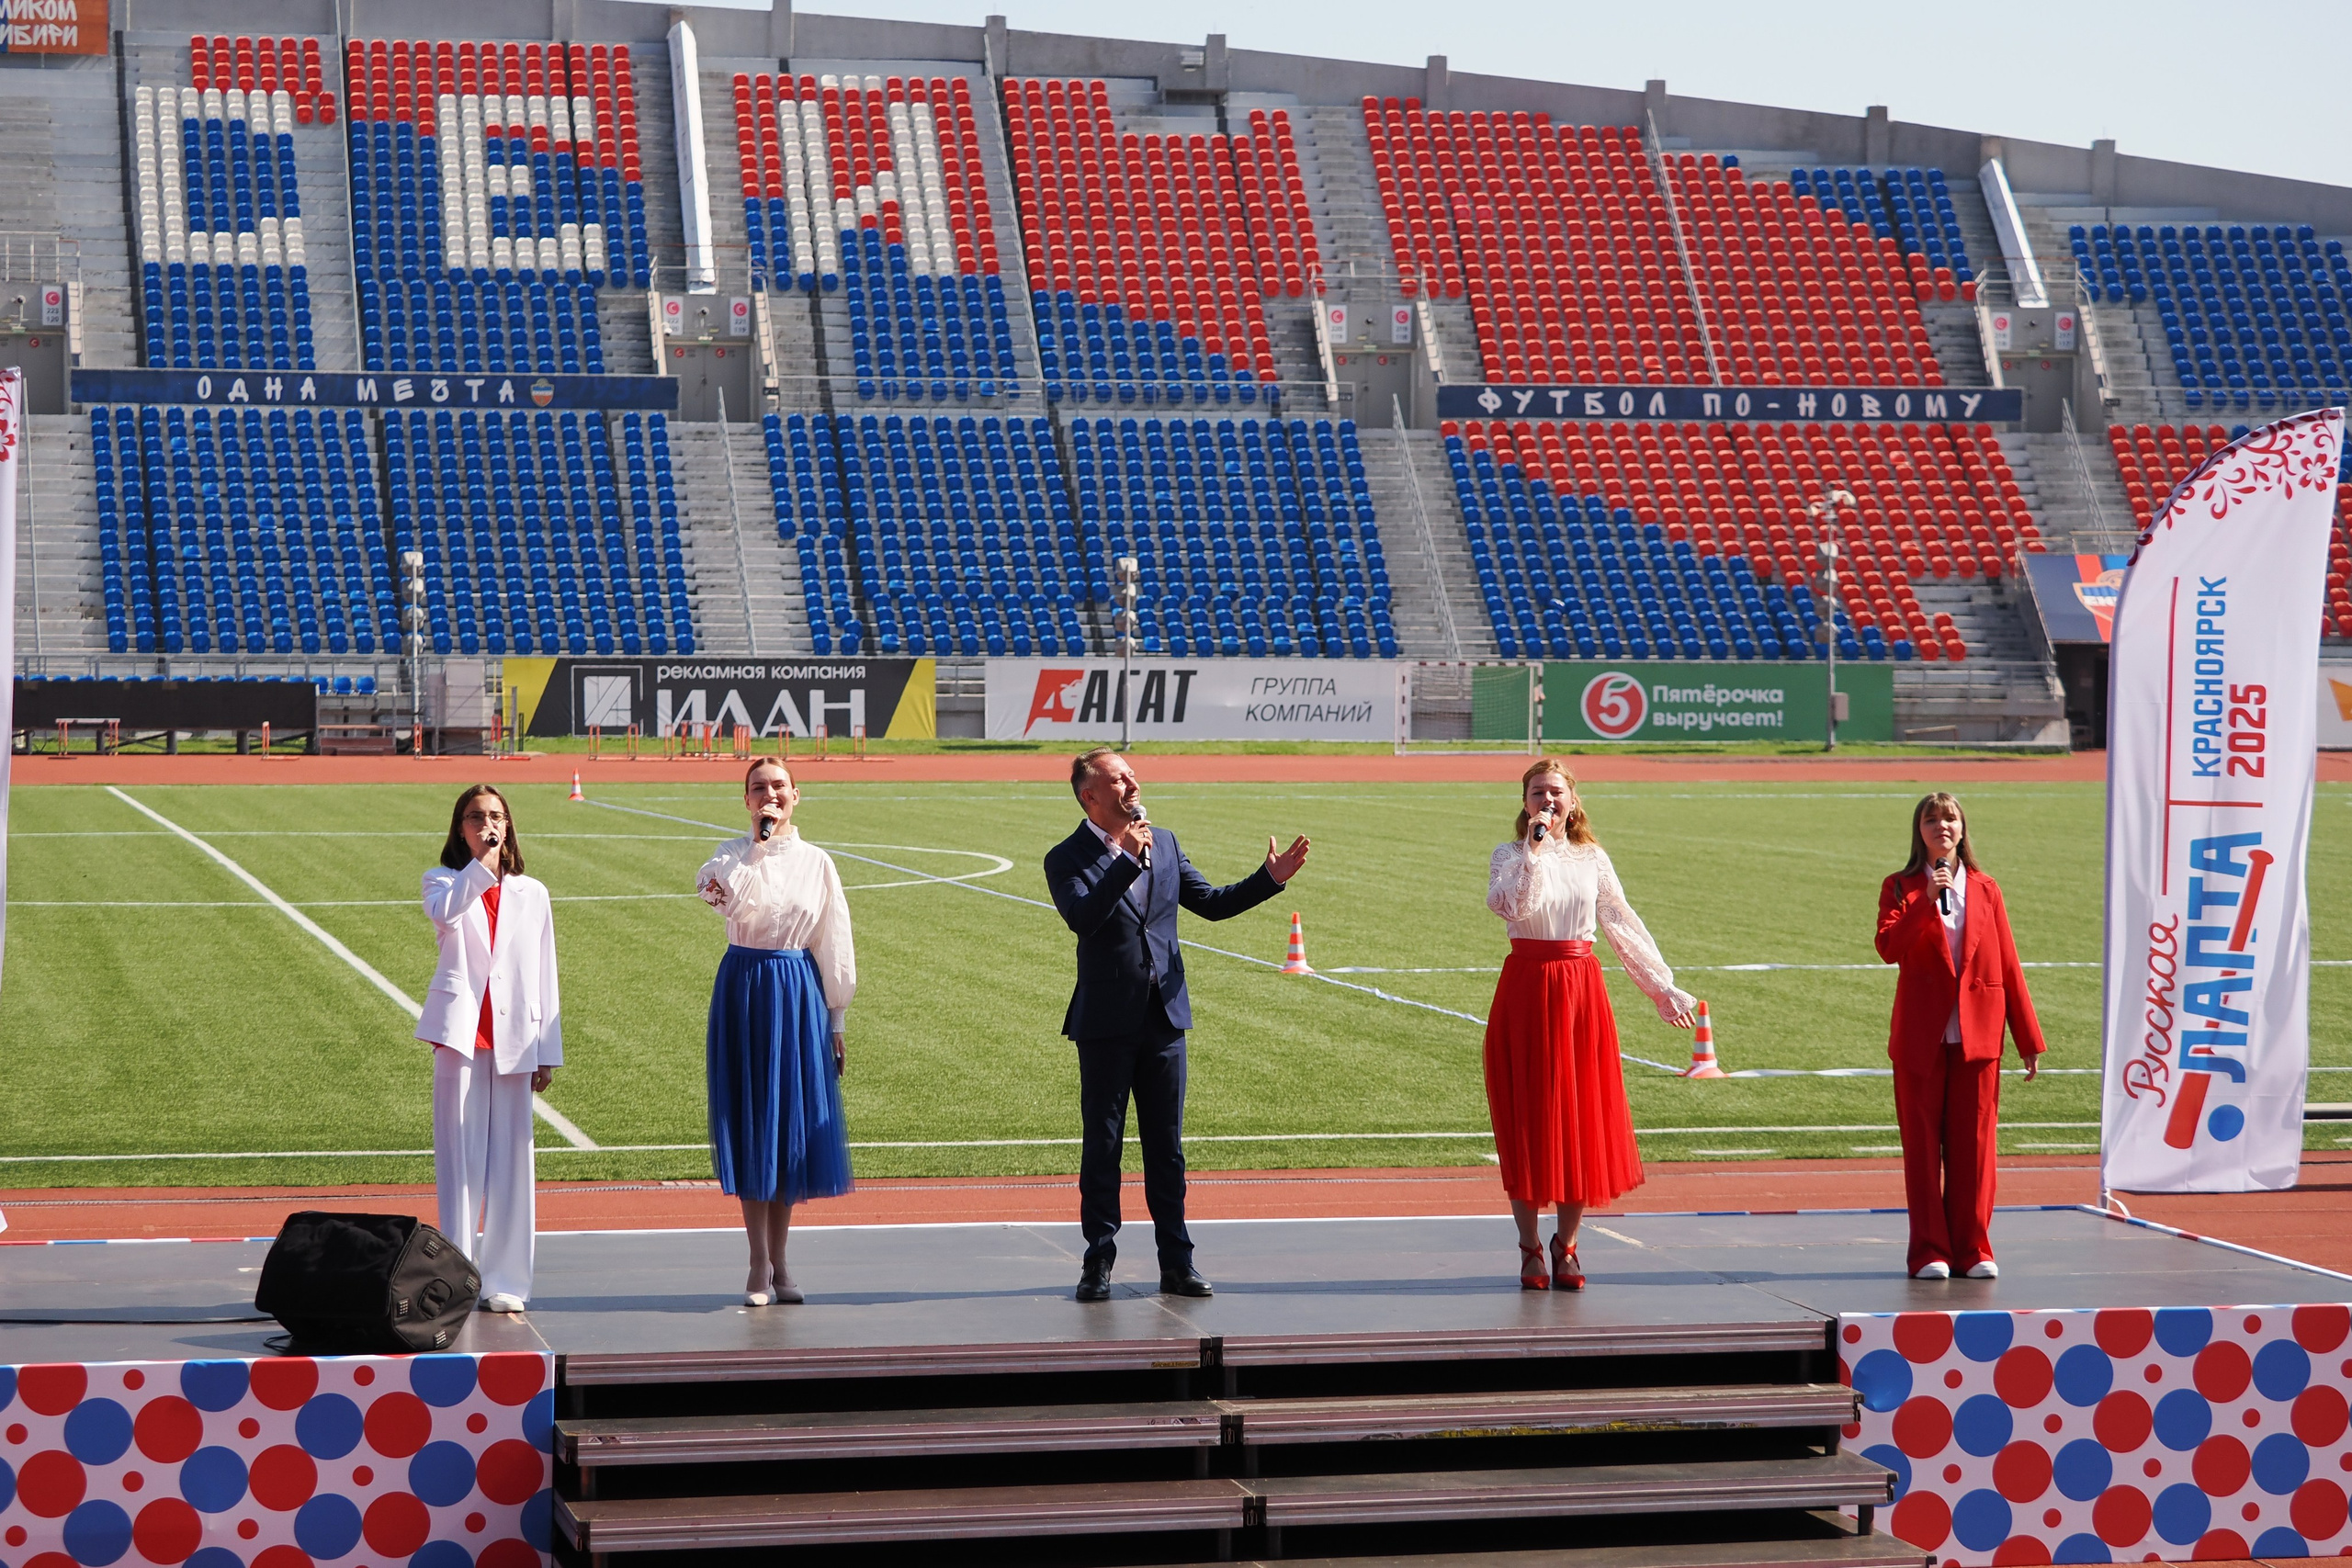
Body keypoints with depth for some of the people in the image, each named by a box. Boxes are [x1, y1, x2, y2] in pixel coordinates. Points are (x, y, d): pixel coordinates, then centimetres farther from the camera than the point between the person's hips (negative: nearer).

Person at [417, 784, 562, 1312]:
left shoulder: (531, 893, 14)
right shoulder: (444, 882, 7)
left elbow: (544, 975, 13)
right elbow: (443, 913, -19)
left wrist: (547, 1051, 9)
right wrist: (481, 865, -20)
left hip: (513, 1039, 2)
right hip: (460, 1031, -2)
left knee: (511, 1160, 2)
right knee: (460, 1159, -2)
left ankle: (506, 1281, 8)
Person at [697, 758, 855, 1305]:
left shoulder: (815, 862, 6)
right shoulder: (733, 855, 2)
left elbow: (833, 947, 9)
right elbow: (728, 896, -23)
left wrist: (834, 1020, 7)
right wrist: (761, 841, -19)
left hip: (798, 994, 1)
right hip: (743, 990, -1)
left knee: (792, 1124, 3)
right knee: (750, 1122, -1)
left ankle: (778, 1262, 14)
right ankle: (760, 1264, 6)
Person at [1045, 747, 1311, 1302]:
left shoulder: (1163, 843, 10)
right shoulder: (1068, 859, -7)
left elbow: (1212, 903, 15)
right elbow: (1083, 917, -25)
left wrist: (1269, 879, 3)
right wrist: (1127, 861, -27)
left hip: (1164, 1018, 4)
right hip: (1106, 1022, -4)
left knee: (1167, 1147, 8)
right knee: (1102, 1145, 2)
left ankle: (1177, 1265, 13)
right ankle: (1098, 1264, 10)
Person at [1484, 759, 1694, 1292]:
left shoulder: (1592, 859, 10)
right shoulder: (1510, 855, 3)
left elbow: (1624, 926, 12)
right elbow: (1514, 905, -18)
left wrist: (1663, 989, 10)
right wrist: (1536, 846, -16)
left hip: (1581, 989, 2)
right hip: (1526, 988, -2)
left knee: (1583, 1120, 3)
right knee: (1529, 1116, 0)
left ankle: (1567, 1244, 15)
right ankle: (1529, 1248, 9)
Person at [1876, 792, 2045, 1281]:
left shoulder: (1985, 890, 9)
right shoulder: (1900, 889, 4)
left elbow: (2008, 966, 8)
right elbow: (1889, 947, -13)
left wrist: (2030, 1039, 5)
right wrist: (1926, 902, -22)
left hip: (1977, 1034, 1)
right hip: (1921, 1035, -1)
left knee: (1973, 1143, 2)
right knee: (1923, 1145, 1)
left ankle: (1972, 1249, 9)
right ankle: (1929, 1252, 6)